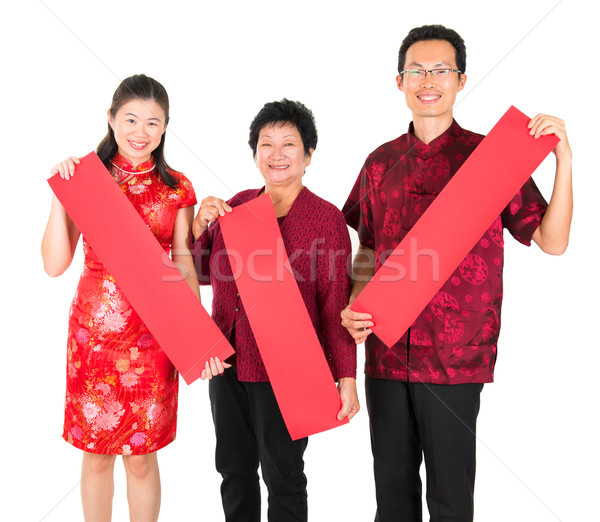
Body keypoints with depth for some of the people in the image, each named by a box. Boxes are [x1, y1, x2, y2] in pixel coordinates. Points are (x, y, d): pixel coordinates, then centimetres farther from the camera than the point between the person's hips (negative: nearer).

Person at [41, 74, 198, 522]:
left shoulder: (176, 189, 3)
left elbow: (184, 266, 3)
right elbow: (55, 265, -5)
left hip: (153, 334, 0)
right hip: (93, 331, 0)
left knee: (141, 458, 9)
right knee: (96, 454, 13)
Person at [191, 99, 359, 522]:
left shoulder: (326, 217, -8)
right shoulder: (236, 206, 6)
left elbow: (336, 305, -11)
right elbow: (202, 273, 14)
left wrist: (346, 378, -13)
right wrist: (200, 225, -3)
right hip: (228, 362, 5)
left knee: (283, 475, 11)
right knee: (234, 470, 19)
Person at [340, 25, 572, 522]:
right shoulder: (382, 162, 9)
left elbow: (552, 241, -5)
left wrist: (565, 159, -15)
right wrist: (355, 307, -1)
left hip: (455, 355, -3)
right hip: (387, 351, 4)